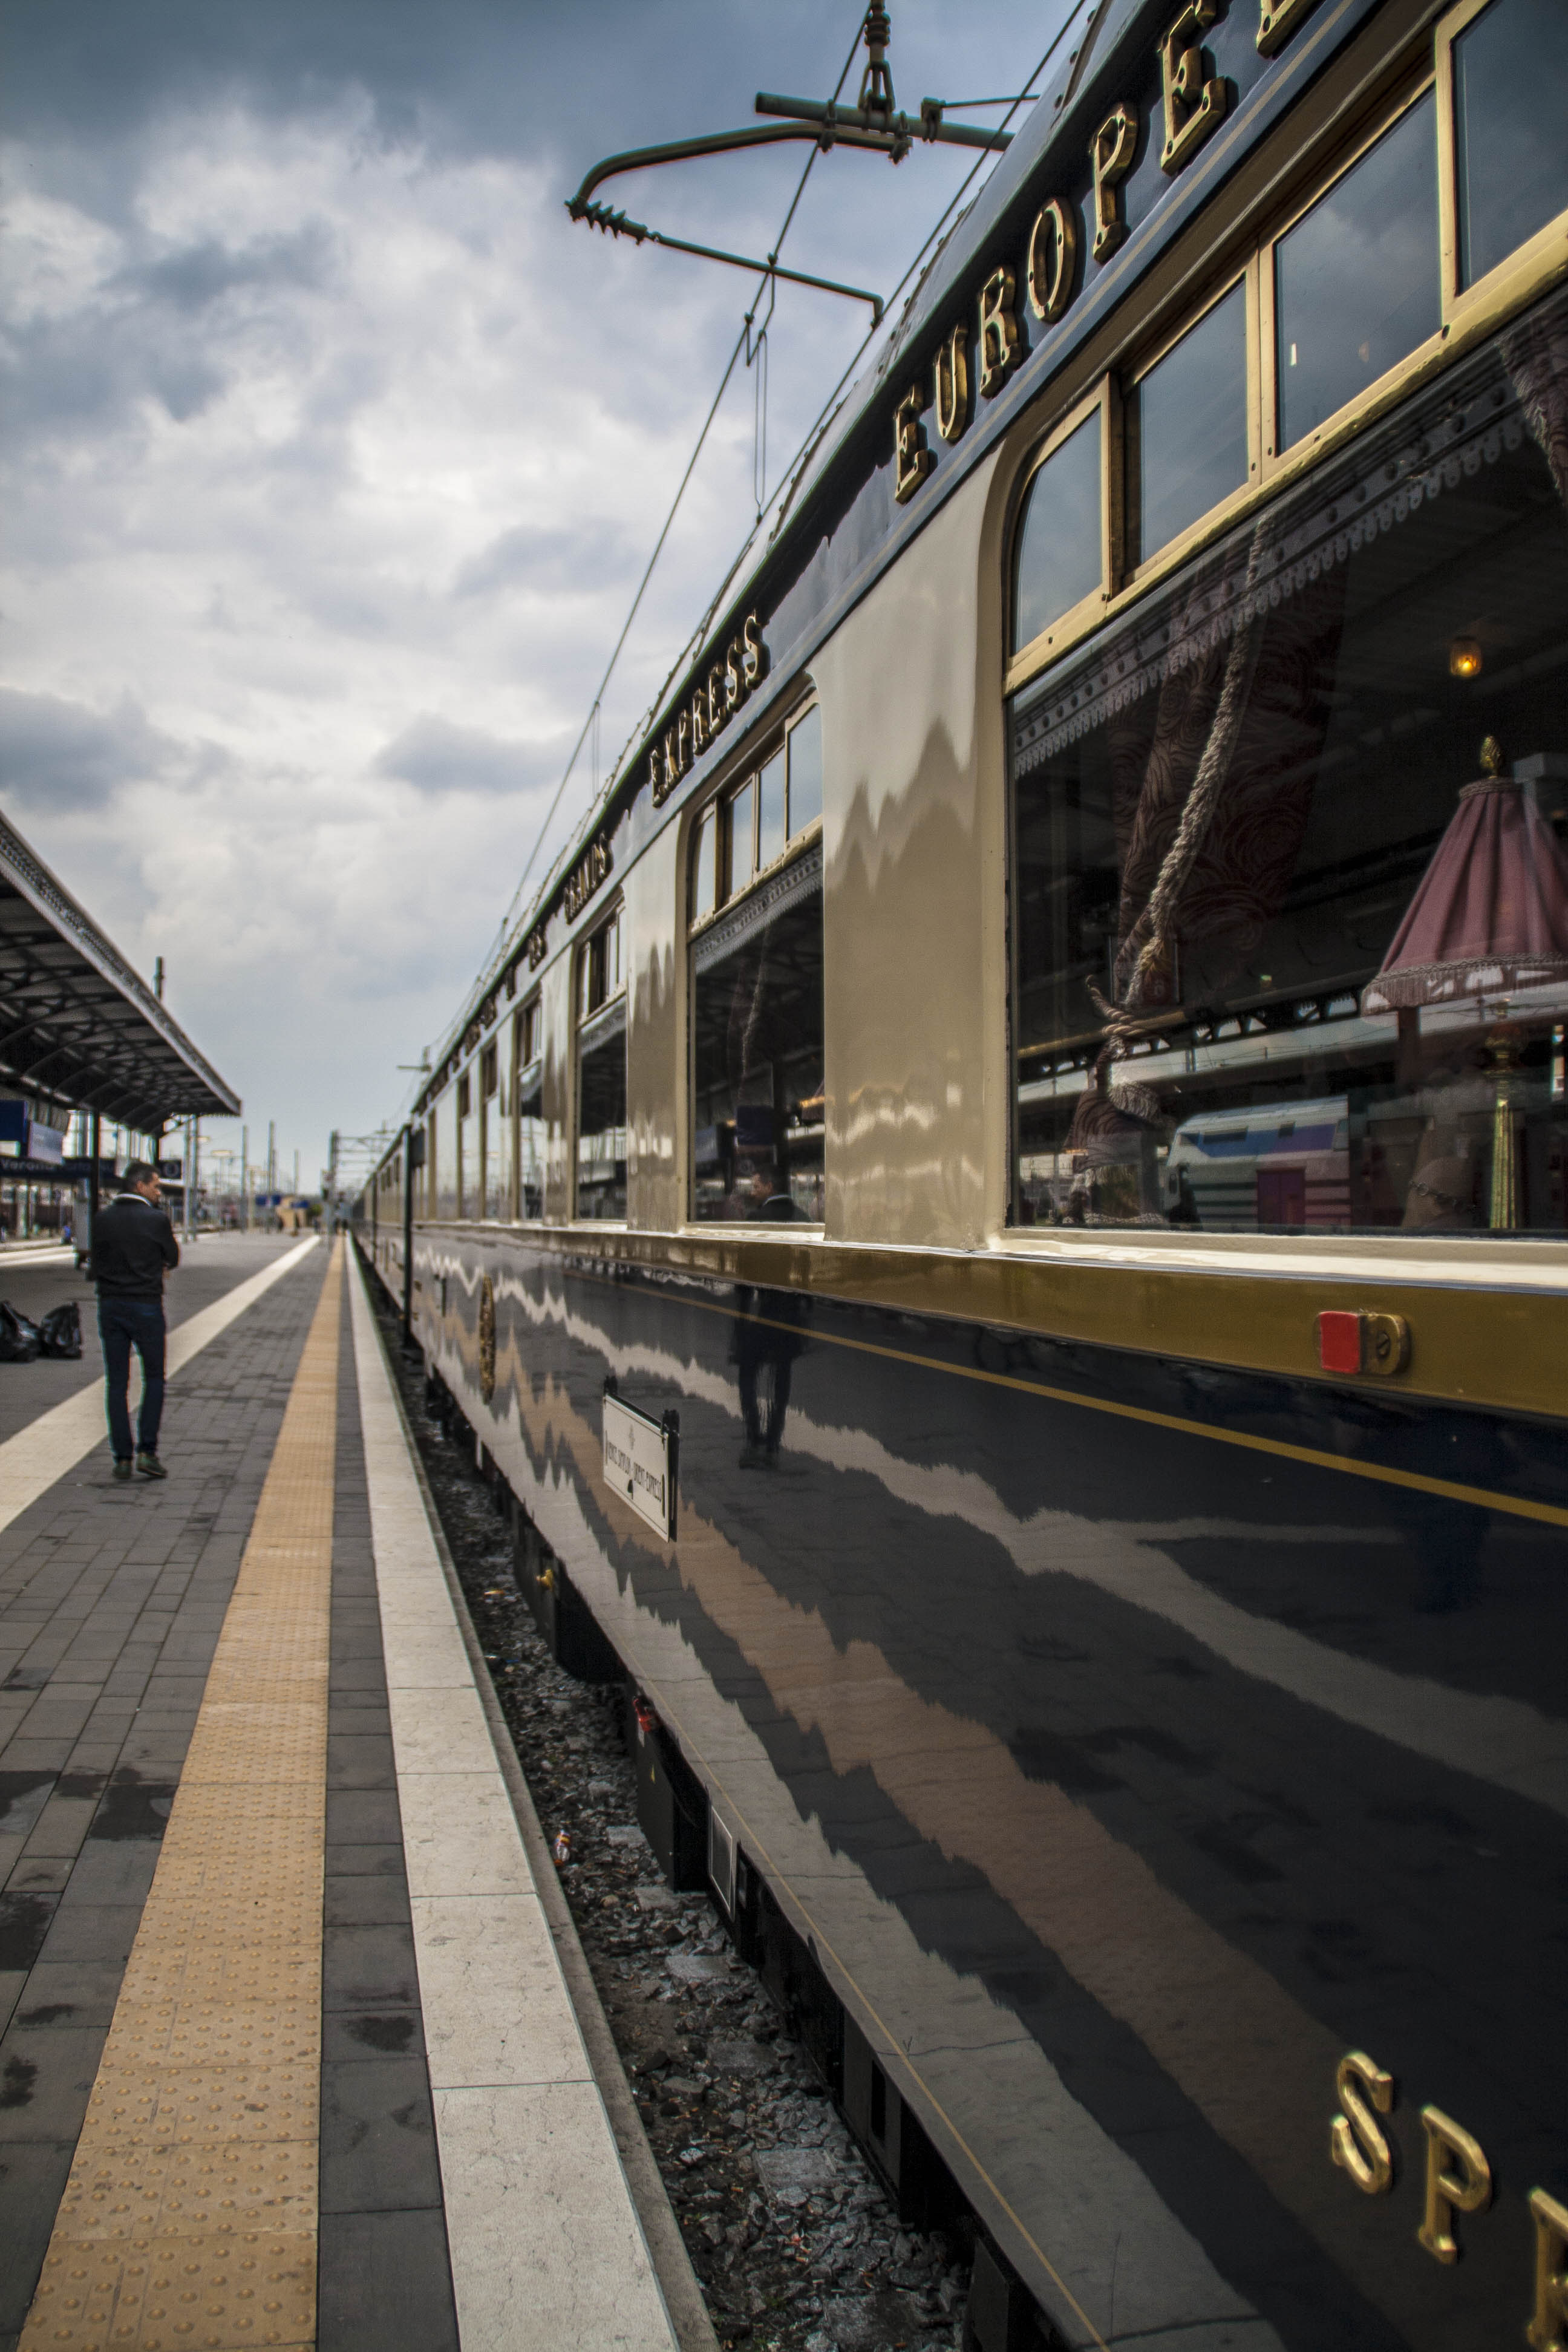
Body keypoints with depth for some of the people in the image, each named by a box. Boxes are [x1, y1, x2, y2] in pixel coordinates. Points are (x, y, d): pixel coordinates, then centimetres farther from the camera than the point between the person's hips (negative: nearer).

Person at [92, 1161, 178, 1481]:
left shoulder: (102, 1219, 3)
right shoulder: (156, 1219, -9)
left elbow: (96, 1264, 9)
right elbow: (173, 1259, 4)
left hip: (110, 1306, 4)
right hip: (146, 1305, -3)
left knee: (116, 1382, 7)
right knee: (154, 1378, 8)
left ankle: (122, 1457, 7)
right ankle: (147, 1451, 0)